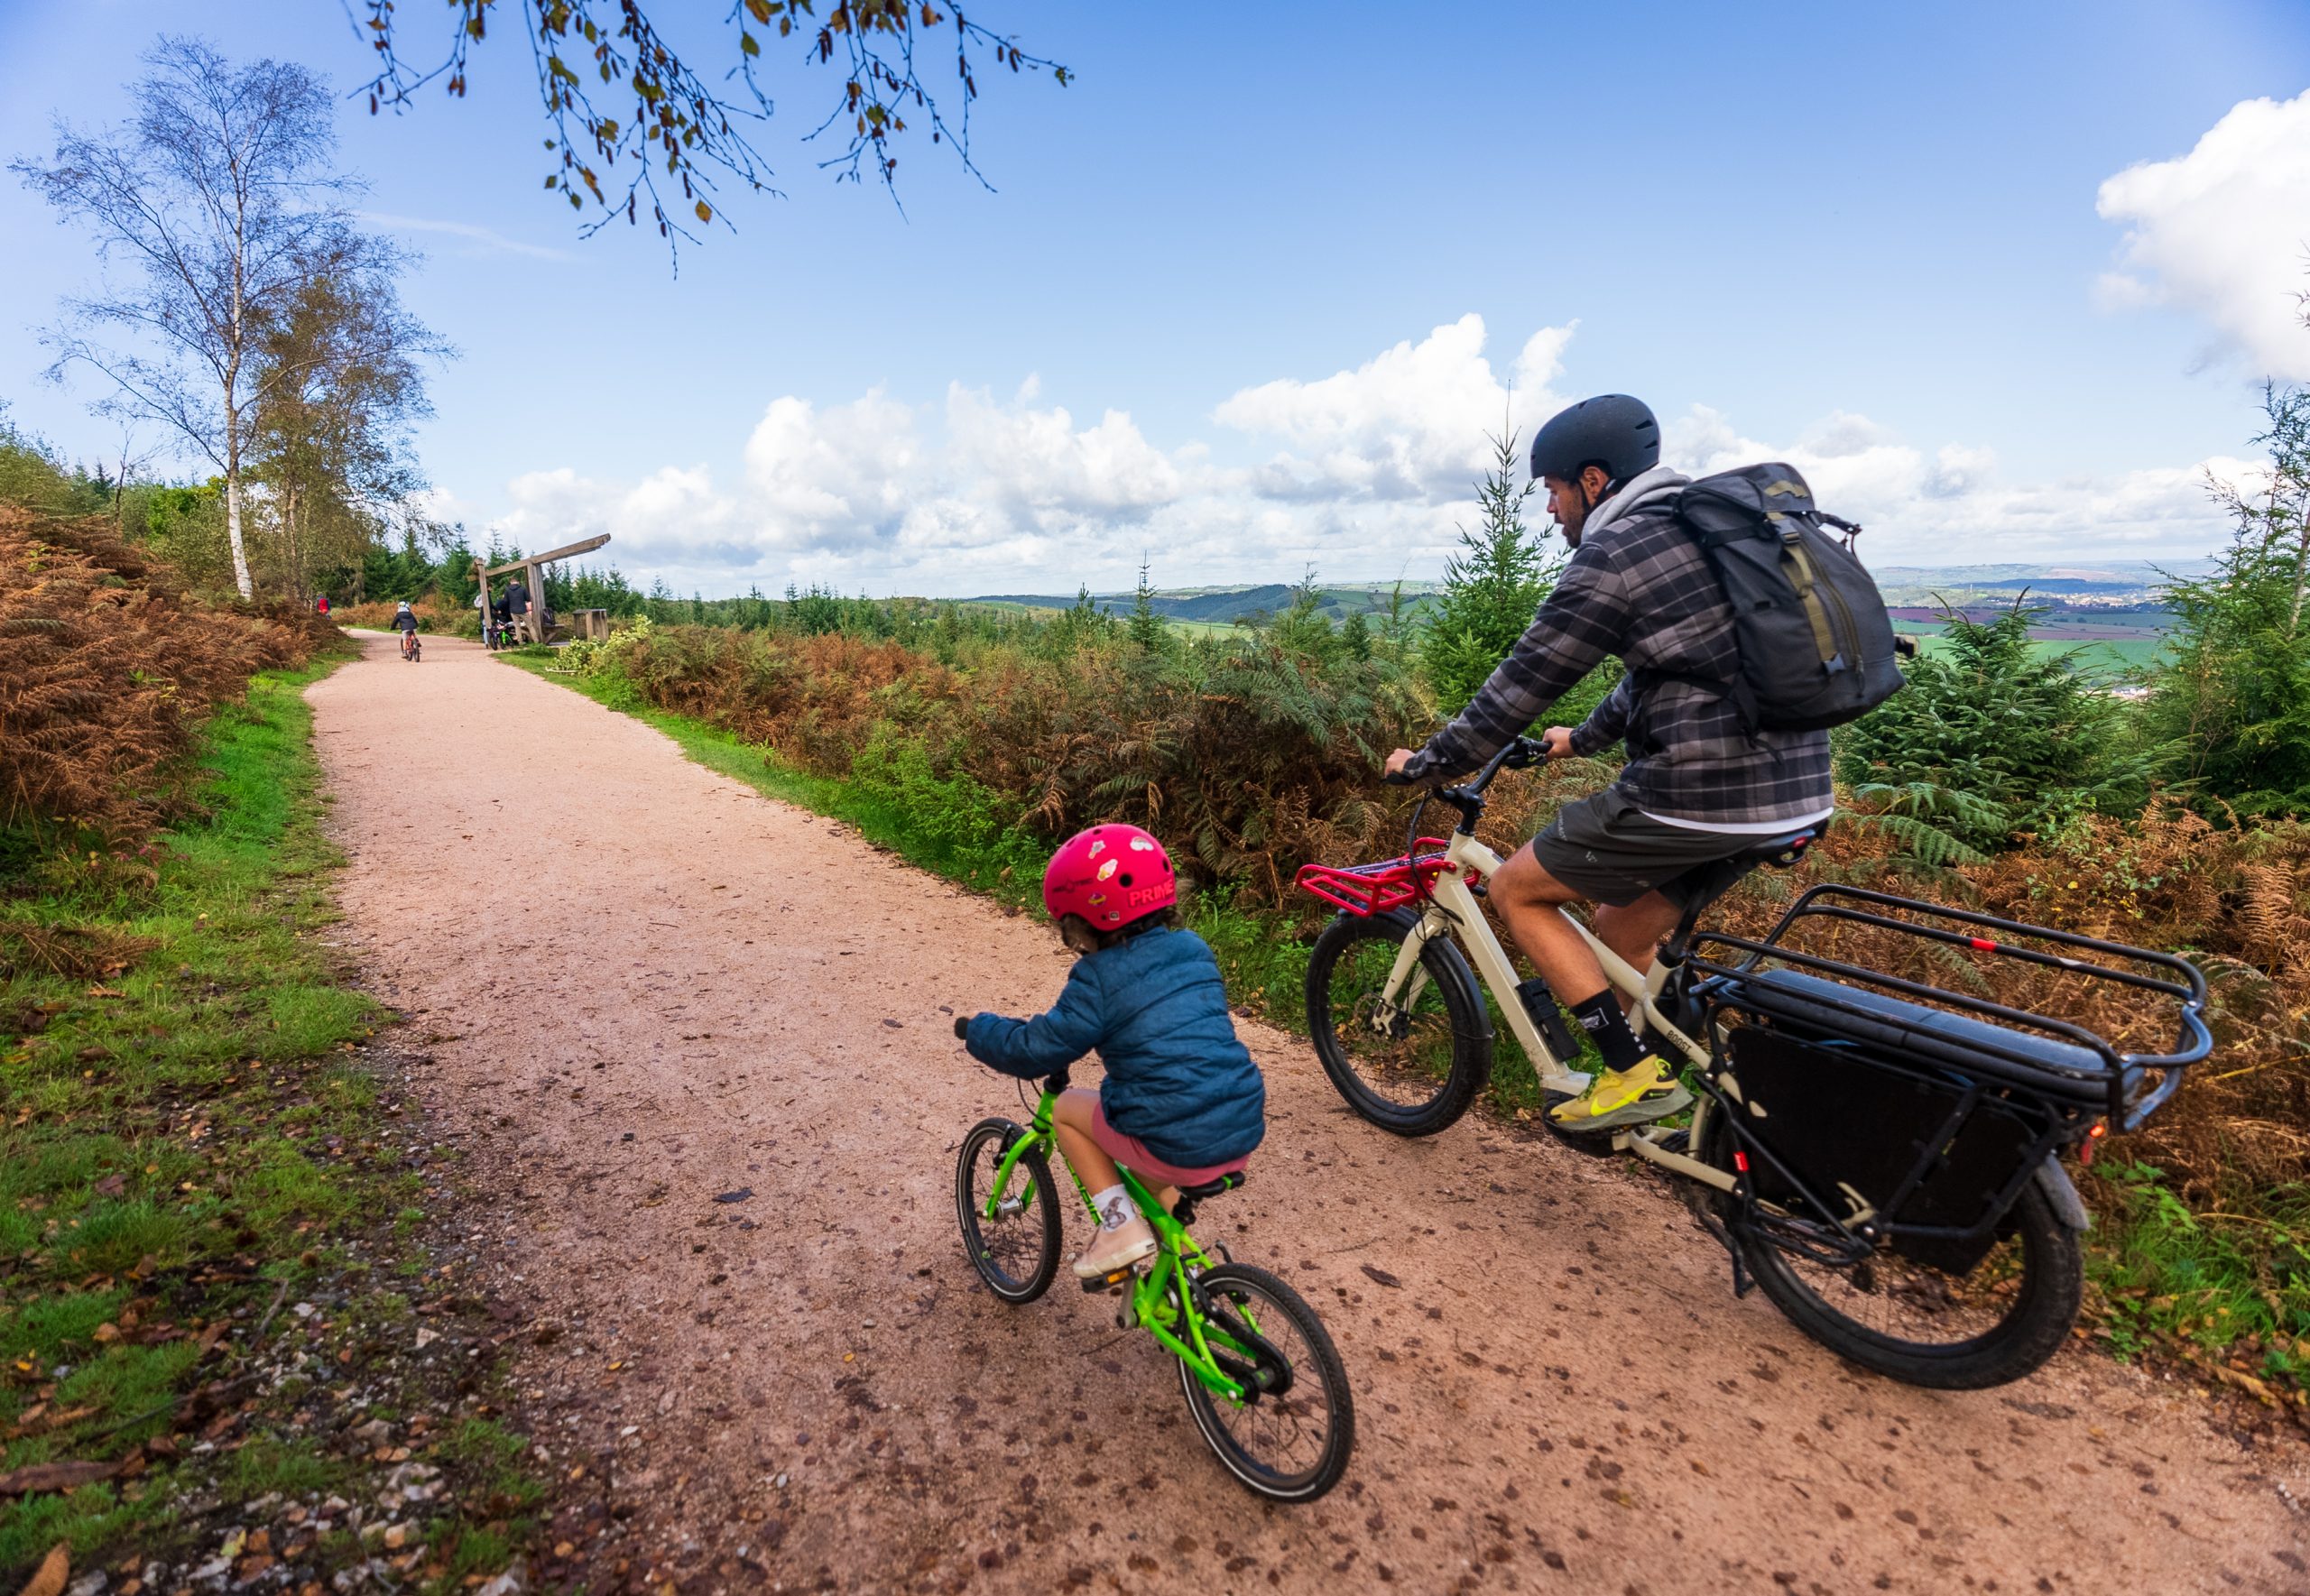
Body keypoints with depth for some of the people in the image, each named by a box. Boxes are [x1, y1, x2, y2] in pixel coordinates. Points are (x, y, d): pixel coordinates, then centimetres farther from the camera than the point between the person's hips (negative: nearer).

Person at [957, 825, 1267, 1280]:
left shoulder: (1099, 978, -9)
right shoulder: (1194, 950, 9)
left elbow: (1033, 1050, -5)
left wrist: (975, 1029, 13)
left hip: (1179, 1149, -7)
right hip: (1246, 1133, 7)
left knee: (1067, 1109, 16)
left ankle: (1120, 1226, 8)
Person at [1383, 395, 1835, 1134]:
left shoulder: (1612, 554, -12)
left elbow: (1521, 684, -10)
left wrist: (1424, 762, 2)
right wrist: (1586, 737, 37)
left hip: (1697, 792, -9)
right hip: (1793, 786, 9)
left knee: (1516, 889, 5)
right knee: (1622, 931, 23)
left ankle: (1634, 1074, 6)